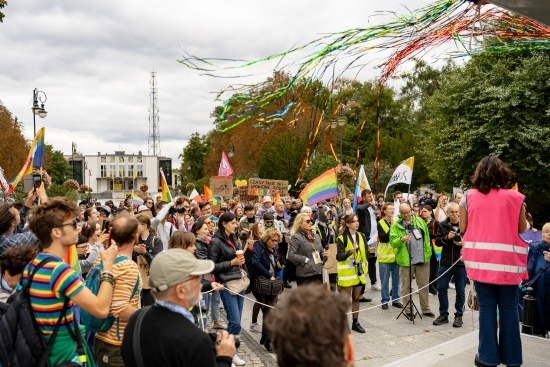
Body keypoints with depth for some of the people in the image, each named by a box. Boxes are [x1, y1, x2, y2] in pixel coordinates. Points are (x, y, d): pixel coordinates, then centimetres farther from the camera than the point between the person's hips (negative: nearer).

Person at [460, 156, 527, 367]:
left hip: (480, 259, 0)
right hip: (507, 260, 0)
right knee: (509, 308, 10)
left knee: (486, 307, 7)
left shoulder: (469, 196, 1)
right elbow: (522, 228, 6)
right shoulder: (515, 197, 0)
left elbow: (463, 227, 4)